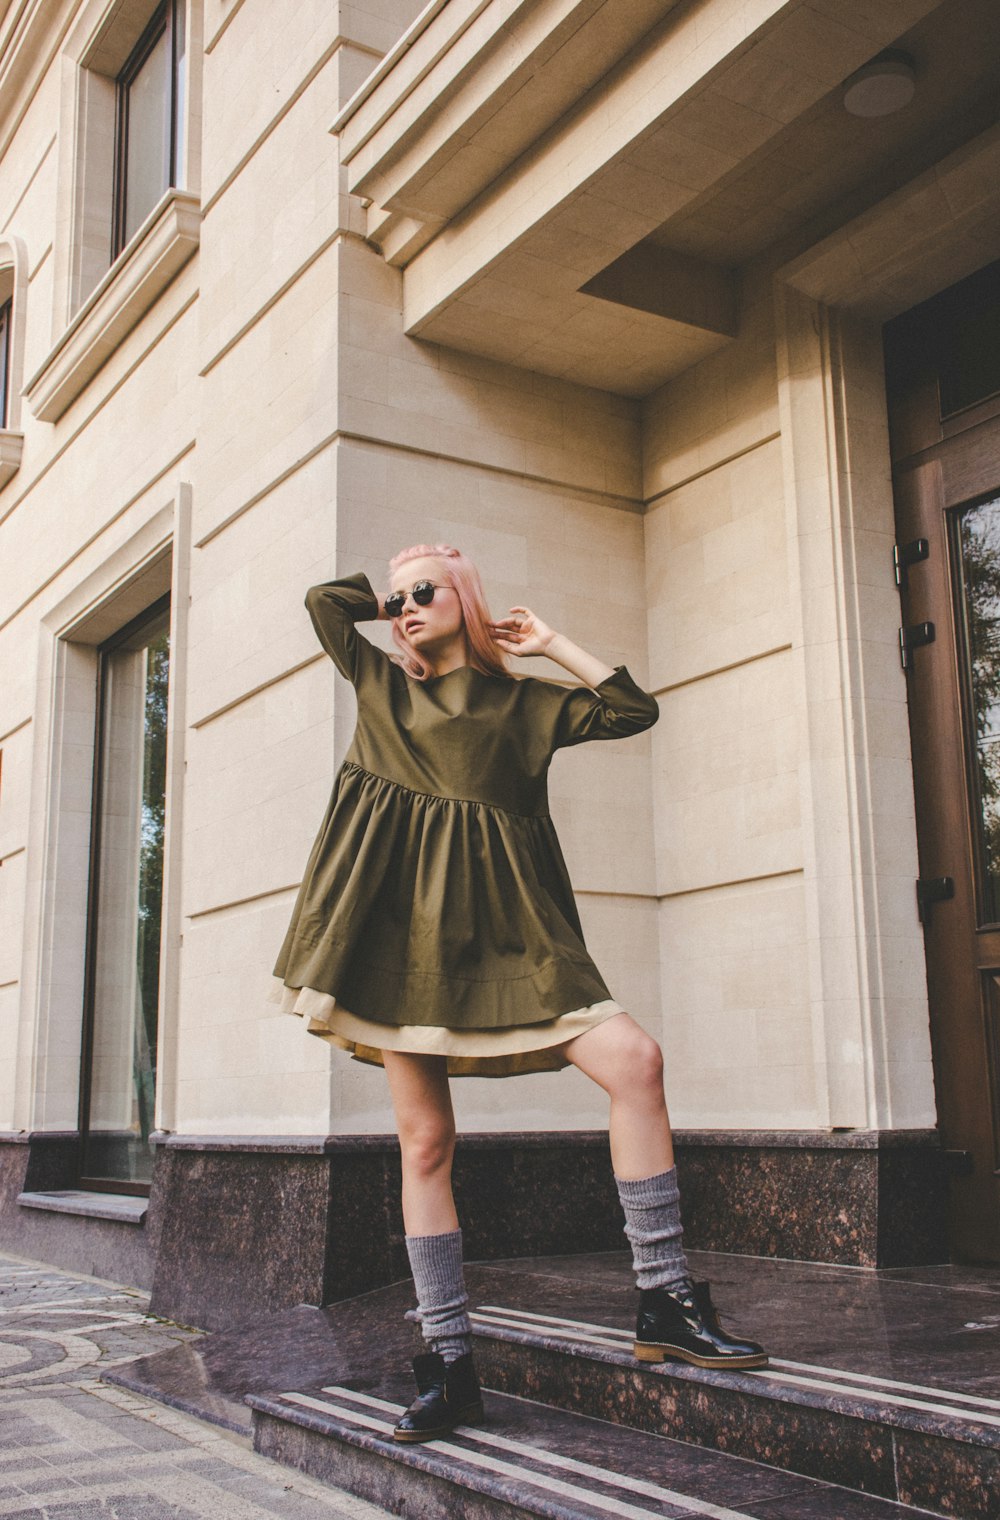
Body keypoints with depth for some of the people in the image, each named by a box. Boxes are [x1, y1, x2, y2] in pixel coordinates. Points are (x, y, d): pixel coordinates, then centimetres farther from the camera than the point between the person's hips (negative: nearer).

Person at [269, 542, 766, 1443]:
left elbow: (635, 710, 9)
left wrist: (551, 645, 13)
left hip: (500, 926, 0)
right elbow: (325, 599, 22)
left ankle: (665, 1304, -10)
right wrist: (390, 601, 26)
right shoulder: (381, 685, 18)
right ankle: (449, 1367, 7)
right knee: (425, 1140, -2)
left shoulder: (525, 701, 14)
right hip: (401, 925, 1)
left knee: (634, 1061, -19)